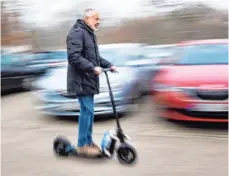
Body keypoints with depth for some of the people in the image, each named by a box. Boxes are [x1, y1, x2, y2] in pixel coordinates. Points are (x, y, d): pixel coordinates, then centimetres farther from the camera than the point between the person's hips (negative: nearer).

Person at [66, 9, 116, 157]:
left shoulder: (90, 34, 19)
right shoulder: (77, 33, -14)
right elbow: (74, 57, -24)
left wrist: (109, 65, 12)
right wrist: (93, 68, -28)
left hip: (89, 80, 10)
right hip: (81, 80, -10)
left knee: (89, 111, 13)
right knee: (87, 110, -9)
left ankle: (88, 141, 22)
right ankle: (82, 145, 0)